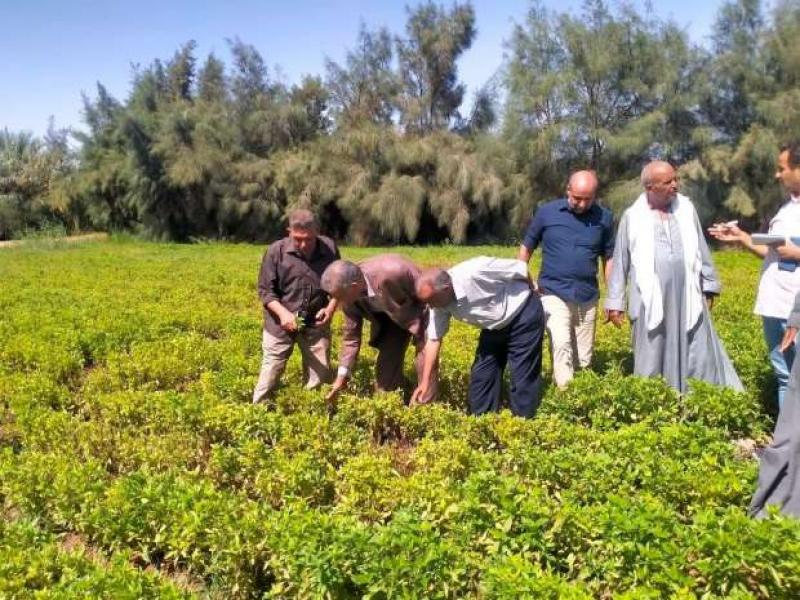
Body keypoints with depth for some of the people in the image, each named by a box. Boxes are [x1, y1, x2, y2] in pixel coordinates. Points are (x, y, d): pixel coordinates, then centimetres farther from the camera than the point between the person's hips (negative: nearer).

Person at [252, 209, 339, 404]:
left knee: (321, 375, 11)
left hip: (316, 323, 2)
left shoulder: (330, 249, -8)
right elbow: (265, 290, -8)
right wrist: (283, 313, -23)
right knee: (270, 373, 2)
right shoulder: (276, 251, -15)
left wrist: (331, 308, -10)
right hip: (281, 323, -2)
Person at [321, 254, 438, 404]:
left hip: (419, 312, -5)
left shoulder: (392, 272, -41)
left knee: (425, 366, -7)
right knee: (386, 365, 4)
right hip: (391, 317, 5)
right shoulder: (349, 292, -20)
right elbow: (351, 334, -8)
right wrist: (342, 377, -9)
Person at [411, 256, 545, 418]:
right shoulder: (440, 303, -15)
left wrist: (530, 298, -3)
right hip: (495, 326, 7)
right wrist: (425, 381, -7)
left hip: (523, 314, -7)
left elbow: (522, 268, -23)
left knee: (523, 377, -5)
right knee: (480, 376, 7)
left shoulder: (475, 272, -36)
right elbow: (434, 339, -5)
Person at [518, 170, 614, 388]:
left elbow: (609, 258, 9)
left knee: (583, 360, 9)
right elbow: (526, 248, 7)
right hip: (554, 294, -2)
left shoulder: (604, 218, 1)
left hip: (587, 297, 2)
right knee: (561, 346, -19)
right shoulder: (547, 212, -3)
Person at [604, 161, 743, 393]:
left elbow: (701, 250, 14)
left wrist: (709, 287, 14)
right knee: (652, 362, 7)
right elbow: (620, 262, 3)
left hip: (688, 299, 3)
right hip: (651, 302, -2)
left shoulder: (686, 208, 6)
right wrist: (615, 302, 3)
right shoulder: (632, 217, -1)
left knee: (701, 358, 6)